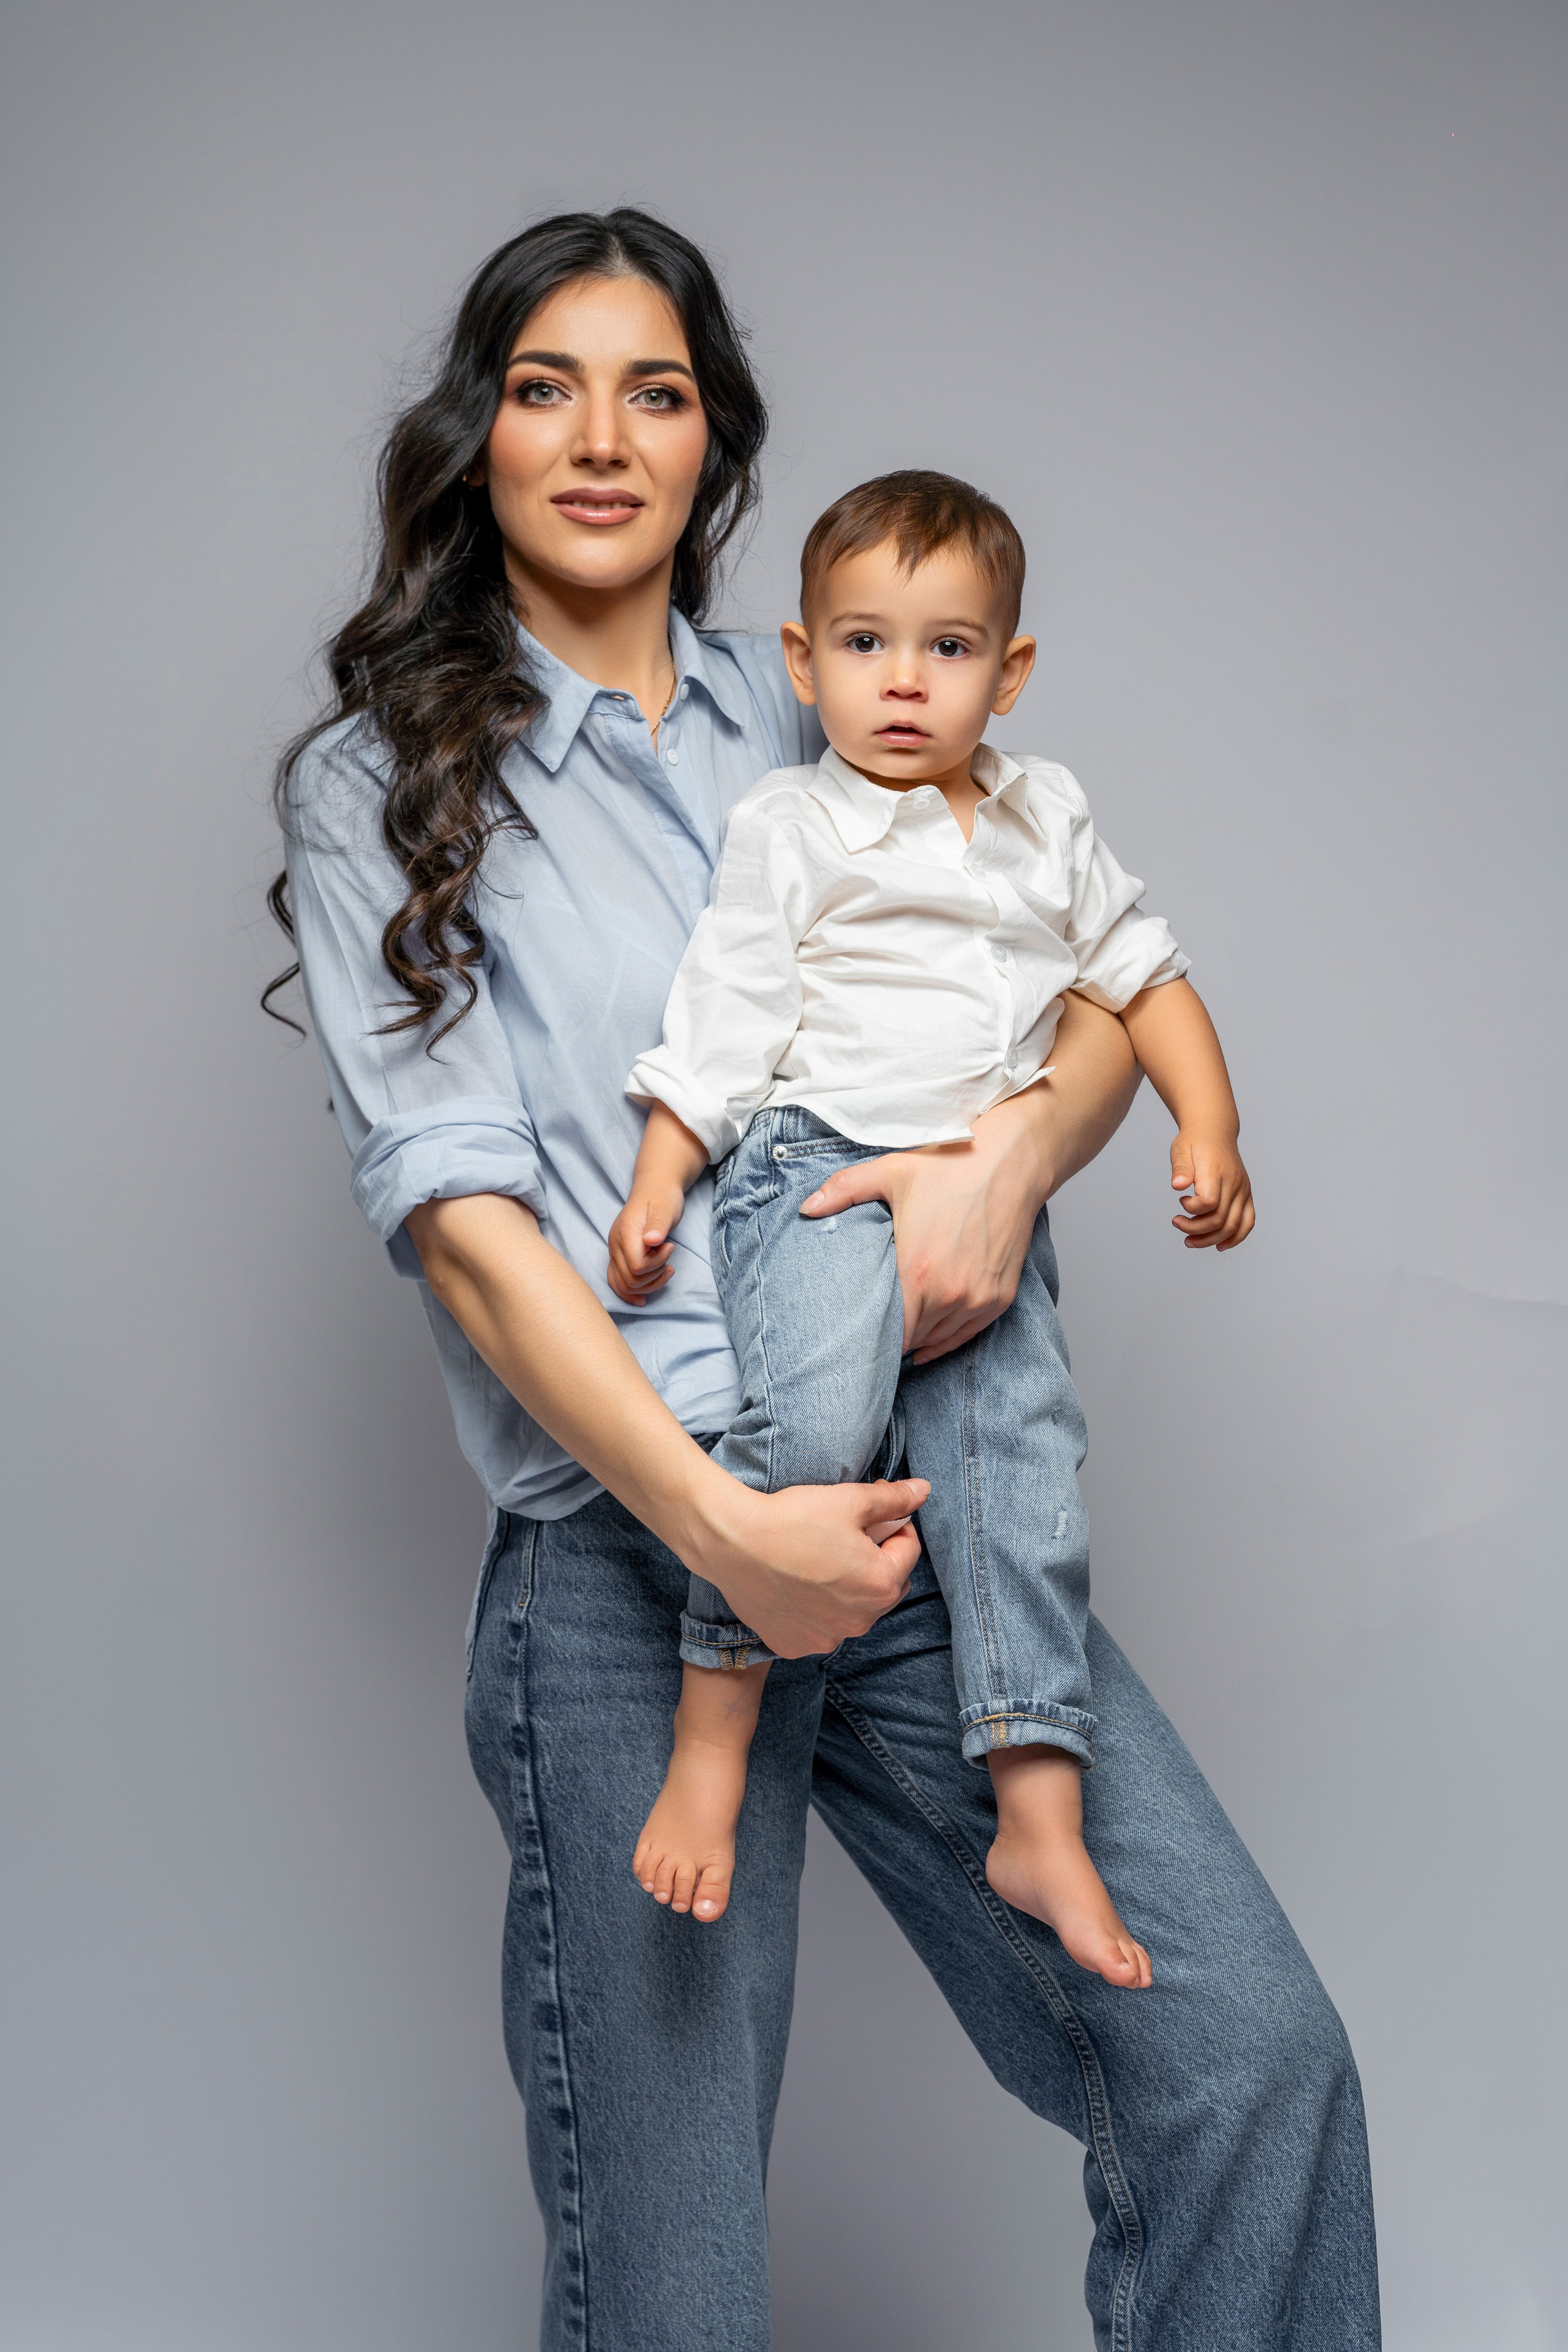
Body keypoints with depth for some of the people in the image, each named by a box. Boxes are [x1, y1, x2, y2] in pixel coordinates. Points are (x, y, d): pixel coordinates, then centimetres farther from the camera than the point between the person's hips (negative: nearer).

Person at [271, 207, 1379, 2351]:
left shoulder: (825, 719, 17)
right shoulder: (380, 787, 6)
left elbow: (1105, 1002, 11)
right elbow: (459, 1212, -6)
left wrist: (1017, 1150, -13)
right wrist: (718, 1523, -17)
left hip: (924, 1502, 3)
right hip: (624, 1549, -3)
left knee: (1254, 2054, -9)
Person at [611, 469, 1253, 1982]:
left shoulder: (1048, 820, 19)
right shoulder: (788, 827, 5)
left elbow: (1141, 972, 23)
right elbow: (722, 1009, 2)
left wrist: (1208, 1128, 10)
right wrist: (656, 1178, -7)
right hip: (820, 1169, -5)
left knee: (1022, 1464, -5)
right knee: (813, 1423, -29)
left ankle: (1038, 1822, 0)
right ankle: (710, 1748, -16)